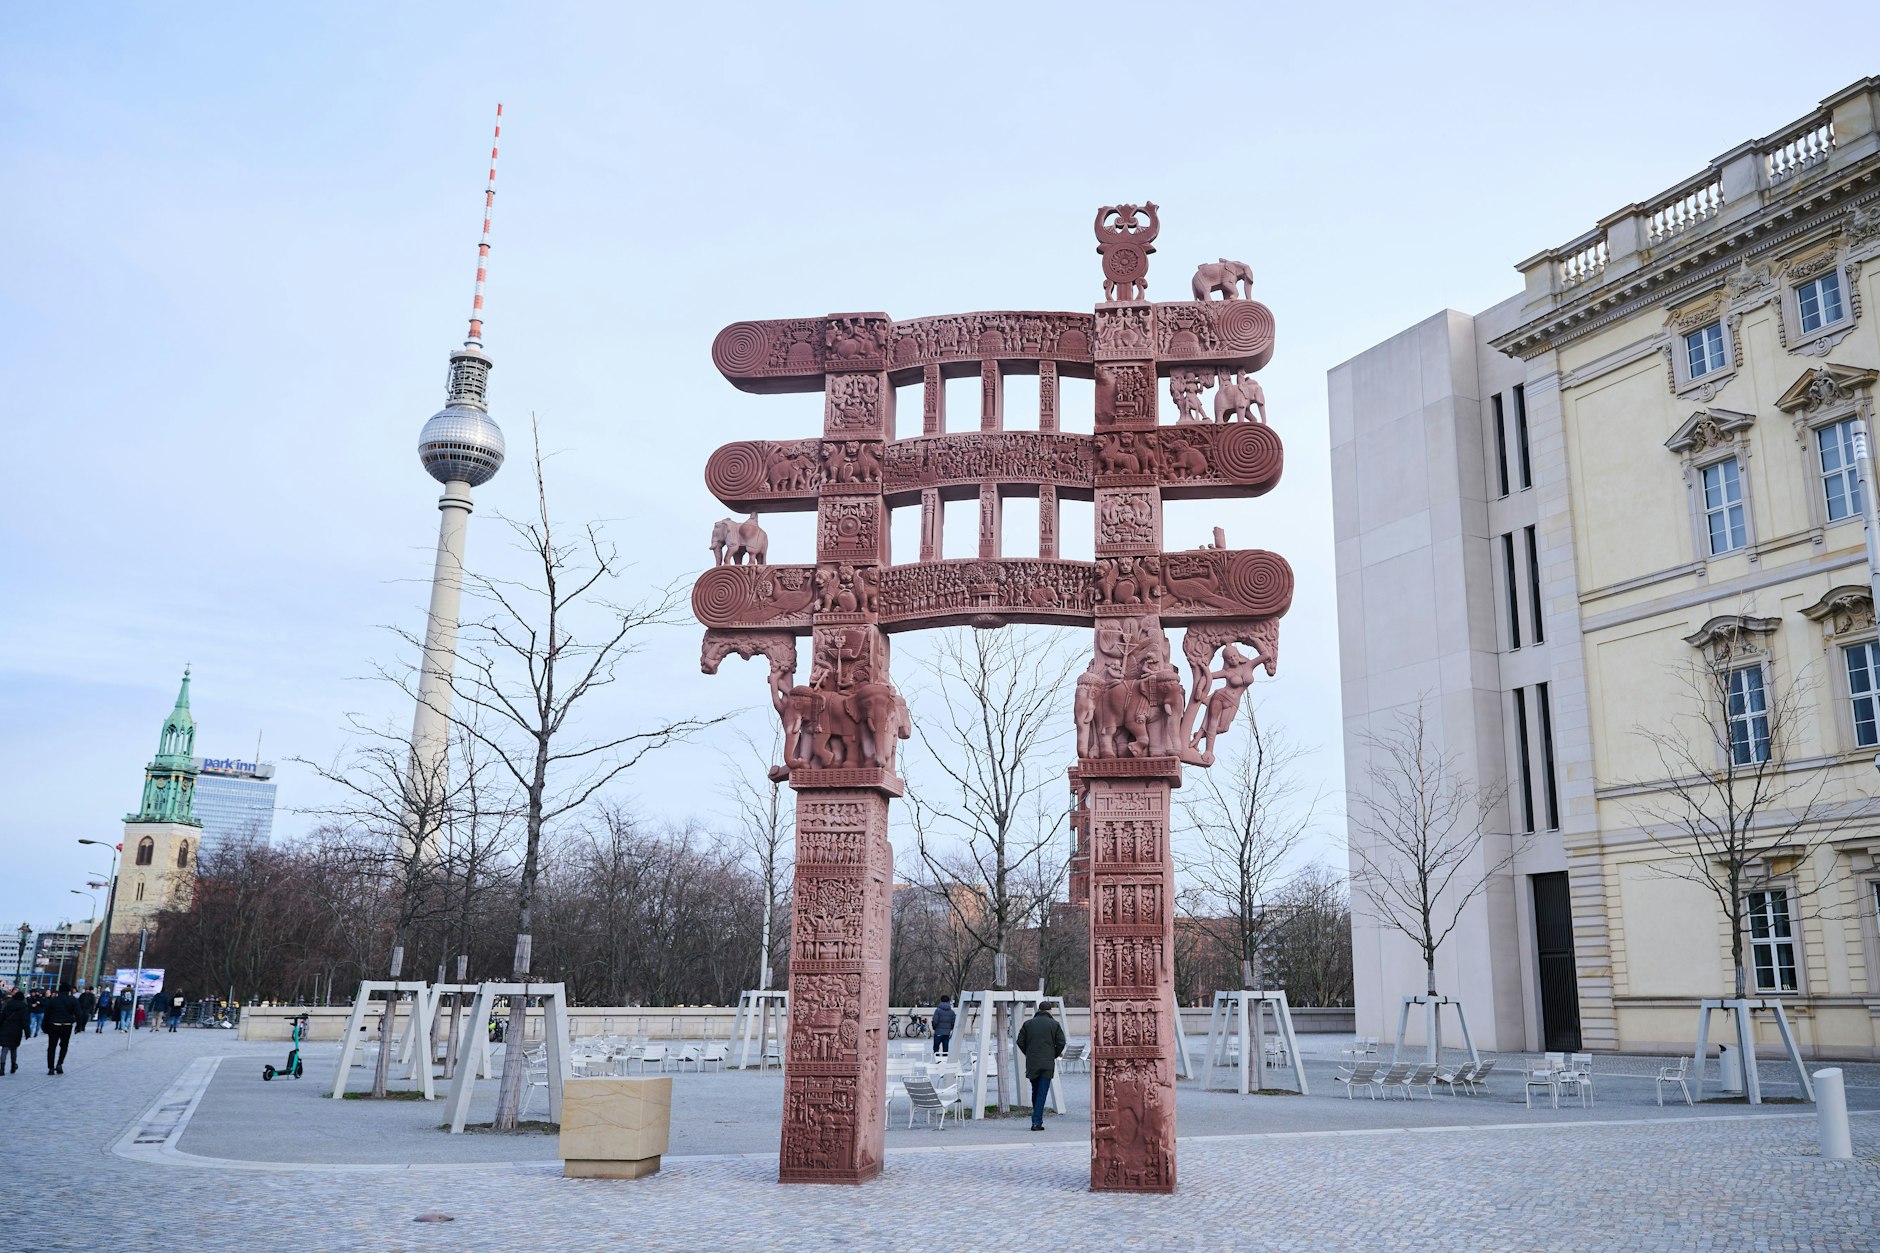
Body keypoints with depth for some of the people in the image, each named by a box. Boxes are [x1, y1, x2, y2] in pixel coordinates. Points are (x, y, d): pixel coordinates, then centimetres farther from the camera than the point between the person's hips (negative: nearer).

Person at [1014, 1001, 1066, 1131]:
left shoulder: (1028, 1023, 7)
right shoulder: (1054, 1024, 2)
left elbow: (1020, 1042, 4)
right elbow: (1061, 1042, -4)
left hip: (1032, 1063, 2)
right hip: (1047, 1063, -2)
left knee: (1035, 1091, 16)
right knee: (1042, 1092, -3)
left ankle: (1037, 1119, 20)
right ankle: (1037, 1122, -9)